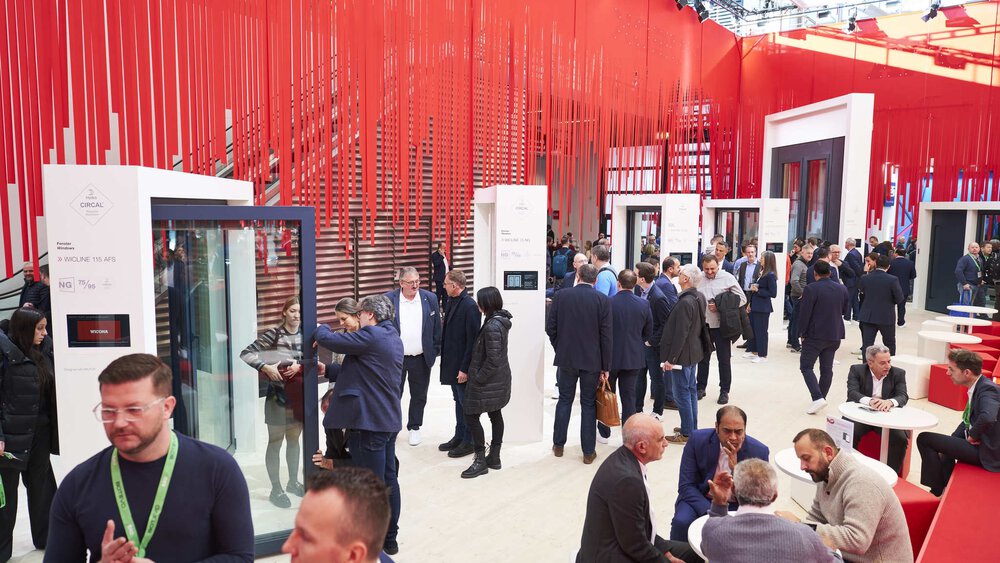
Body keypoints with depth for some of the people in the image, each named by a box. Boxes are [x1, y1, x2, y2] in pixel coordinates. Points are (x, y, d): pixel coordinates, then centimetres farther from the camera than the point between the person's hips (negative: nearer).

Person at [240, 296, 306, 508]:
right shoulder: (273, 334, -11)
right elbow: (246, 354, -14)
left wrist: (299, 365, -17)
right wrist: (265, 367, -23)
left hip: (297, 395, 4)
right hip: (277, 396, -4)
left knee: (294, 439, 17)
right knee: (275, 442, 4)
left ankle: (293, 482, 31)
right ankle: (276, 489, 14)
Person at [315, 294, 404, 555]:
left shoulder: (371, 336, -16)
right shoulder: (394, 337, 14)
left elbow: (327, 339, -16)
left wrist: (320, 328, 6)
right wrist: (327, 370, 12)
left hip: (368, 421, -10)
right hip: (389, 419, 10)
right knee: (388, 480, 16)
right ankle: (390, 538, 27)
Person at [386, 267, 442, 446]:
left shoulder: (430, 298, -1)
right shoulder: (388, 299, -7)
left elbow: (437, 327, 5)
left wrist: (436, 351, 2)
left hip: (421, 358, 2)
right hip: (395, 357, -1)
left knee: (419, 396, 13)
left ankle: (414, 428, 29)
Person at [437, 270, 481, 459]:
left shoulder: (470, 306, -19)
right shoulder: (450, 302, 6)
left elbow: (472, 340, -20)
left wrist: (465, 368, -19)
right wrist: (445, 359, 10)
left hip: (462, 365, -8)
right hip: (452, 362, 8)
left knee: (465, 403, 4)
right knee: (458, 401, 18)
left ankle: (469, 441, 18)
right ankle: (459, 437, 31)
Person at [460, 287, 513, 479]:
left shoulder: (492, 327, -25)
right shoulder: (500, 320, 4)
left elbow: (493, 360, -24)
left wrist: (477, 380, -15)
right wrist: (477, 376, 15)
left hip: (488, 381, -10)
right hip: (500, 379, 10)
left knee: (471, 416, 0)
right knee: (495, 414, 16)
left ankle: (481, 460, 8)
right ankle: (494, 457, 27)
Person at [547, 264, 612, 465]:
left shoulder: (561, 296, -4)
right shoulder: (603, 300, -8)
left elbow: (550, 328, -2)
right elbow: (606, 335, -8)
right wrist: (605, 367, -1)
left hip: (566, 358, 1)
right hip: (592, 360, -1)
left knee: (564, 400, 15)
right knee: (588, 403, 8)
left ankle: (558, 445, 22)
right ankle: (588, 452, 14)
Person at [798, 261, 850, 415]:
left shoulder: (811, 289, -15)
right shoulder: (842, 289, 4)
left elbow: (804, 313, -15)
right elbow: (845, 311, 14)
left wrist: (802, 333, -4)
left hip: (815, 335, -6)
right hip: (835, 335, 6)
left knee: (806, 366, 0)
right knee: (827, 369, 12)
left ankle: (817, 397, -14)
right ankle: (821, 397, 17)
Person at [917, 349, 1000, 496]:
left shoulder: (987, 389, -22)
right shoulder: (979, 386, 7)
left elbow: (987, 417, -42)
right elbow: (969, 420, 17)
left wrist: (973, 435, -22)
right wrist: (948, 445, 9)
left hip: (986, 452, -10)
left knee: (924, 439, -12)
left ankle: (937, 490, 1)